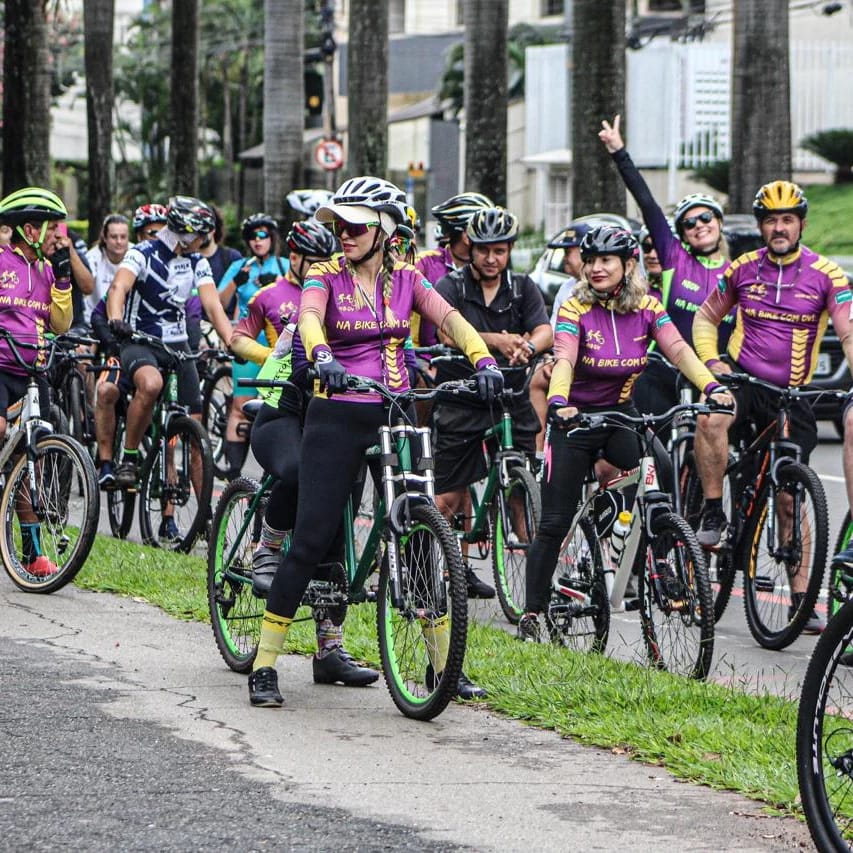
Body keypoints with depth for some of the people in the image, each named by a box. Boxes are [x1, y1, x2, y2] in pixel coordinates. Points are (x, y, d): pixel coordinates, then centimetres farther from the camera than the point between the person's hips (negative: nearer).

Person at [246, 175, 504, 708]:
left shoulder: (406, 279, 8)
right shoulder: (327, 275, -1)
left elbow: (450, 318, -7)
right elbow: (309, 317, -21)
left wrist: (483, 360, -26)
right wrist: (322, 357, -43)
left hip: (396, 416, 3)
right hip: (337, 418, -3)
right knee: (312, 539, -8)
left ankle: (444, 665, 10)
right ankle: (265, 667, -2)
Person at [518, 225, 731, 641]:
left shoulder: (646, 308, -5)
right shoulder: (575, 309, -14)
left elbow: (678, 350, -18)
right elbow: (564, 361, -28)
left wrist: (712, 387, -36)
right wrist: (557, 403, -49)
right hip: (576, 418, -3)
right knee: (554, 524, -3)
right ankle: (531, 614, 7)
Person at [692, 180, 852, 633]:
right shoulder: (743, 268, 3)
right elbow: (706, 316, 14)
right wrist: (711, 361, -4)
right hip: (740, 376, 0)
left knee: (789, 498, 2)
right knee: (710, 420, -36)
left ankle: (801, 598, 9)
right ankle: (713, 515, -19)